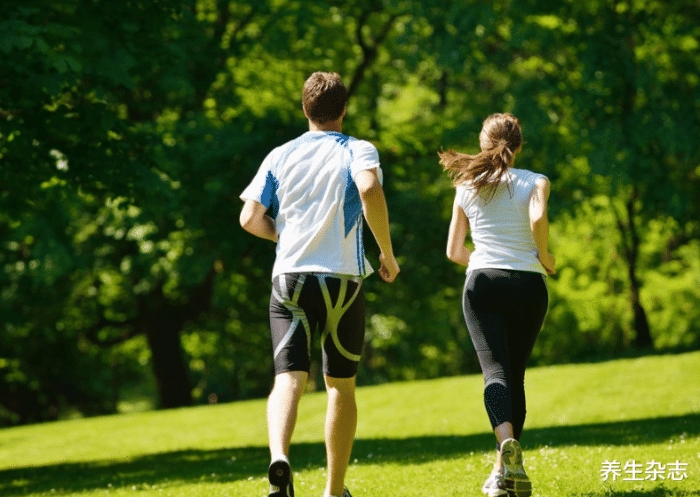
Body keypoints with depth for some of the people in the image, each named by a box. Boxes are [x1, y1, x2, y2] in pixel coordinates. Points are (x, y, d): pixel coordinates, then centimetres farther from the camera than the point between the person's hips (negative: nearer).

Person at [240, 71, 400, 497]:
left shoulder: (280, 156, 10)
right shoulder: (358, 151, 2)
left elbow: (250, 218, 4)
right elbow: (369, 189, -21)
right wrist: (388, 253, -11)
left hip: (289, 277, 1)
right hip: (342, 280, -1)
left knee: (289, 379, -10)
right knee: (342, 386, 14)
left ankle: (279, 459, -39)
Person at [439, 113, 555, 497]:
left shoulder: (467, 188, 13)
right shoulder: (535, 182, 5)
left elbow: (454, 251, 17)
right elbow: (538, 218, -17)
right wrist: (544, 257, -2)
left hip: (483, 282, 0)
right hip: (528, 284, 0)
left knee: (495, 370, -12)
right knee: (515, 374, 12)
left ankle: (508, 441, -40)